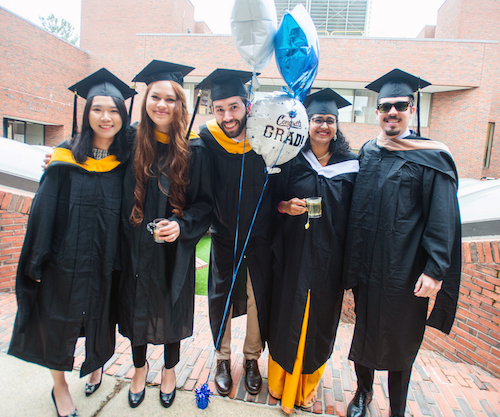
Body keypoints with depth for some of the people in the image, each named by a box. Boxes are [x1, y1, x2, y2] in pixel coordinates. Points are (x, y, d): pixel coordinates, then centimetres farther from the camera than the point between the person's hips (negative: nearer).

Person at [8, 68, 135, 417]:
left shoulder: (126, 160, -3)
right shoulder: (66, 158, -9)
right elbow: (44, 209, -7)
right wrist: (37, 262, -6)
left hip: (105, 264, 2)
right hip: (64, 259, -1)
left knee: (100, 321, 19)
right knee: (58, 325, 15)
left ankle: (96, 364, 51)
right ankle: (60, 387, 42)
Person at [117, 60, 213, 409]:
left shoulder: (195, 151, -9)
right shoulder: (132, 141, -2)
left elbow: (205, 202, -7)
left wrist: (181, 225, -21)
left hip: (175, 250, -2)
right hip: (135, 247, 2)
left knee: (172, 308, 16)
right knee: (137, 306, 18)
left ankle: (170, 369, 45)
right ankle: (140, 368, 47)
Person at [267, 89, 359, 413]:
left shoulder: (350, 166, 1)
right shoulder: (292, 162, -1)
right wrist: (285, 206, -16)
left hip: (329, 256, 1)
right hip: (294, 255, 0)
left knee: (320, 317, 12)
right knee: (288, 315, 10)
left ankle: (308, 383, 37)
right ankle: (283, 380, 36)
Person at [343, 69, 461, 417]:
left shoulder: (432, 159, -8)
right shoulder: (367, 153, 6)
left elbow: (443, 219, -9)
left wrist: (435, 270, -14)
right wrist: (352, 263, 10)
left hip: (404, 270, -4)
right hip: (366, 266, 4)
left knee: (401, 338, 12)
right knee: (364, 330, 18)